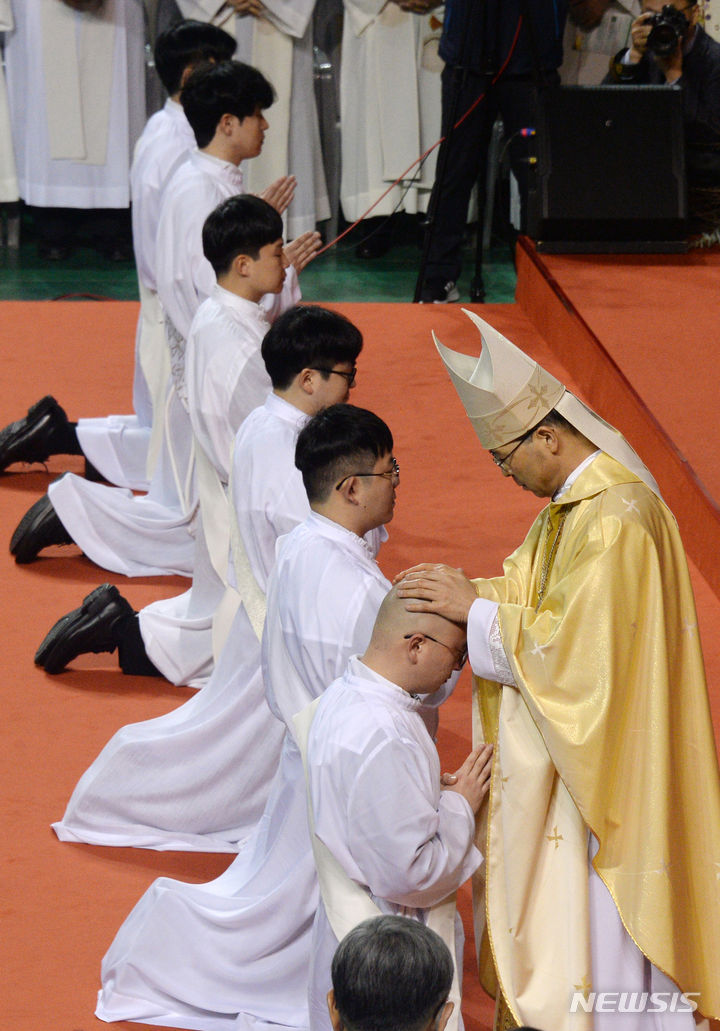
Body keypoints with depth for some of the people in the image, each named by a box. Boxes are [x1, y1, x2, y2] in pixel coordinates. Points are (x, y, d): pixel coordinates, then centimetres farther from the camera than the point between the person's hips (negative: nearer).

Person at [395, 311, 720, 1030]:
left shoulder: (615, 523, -27)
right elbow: (533, 588, 12)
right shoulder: (575, 499, 5)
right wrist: (466, 591, -6)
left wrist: (478, 611, -21)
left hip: (607, 762, -10)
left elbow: (572, 644, -28)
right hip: (572, 747, 10)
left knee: (602, 921, 3)